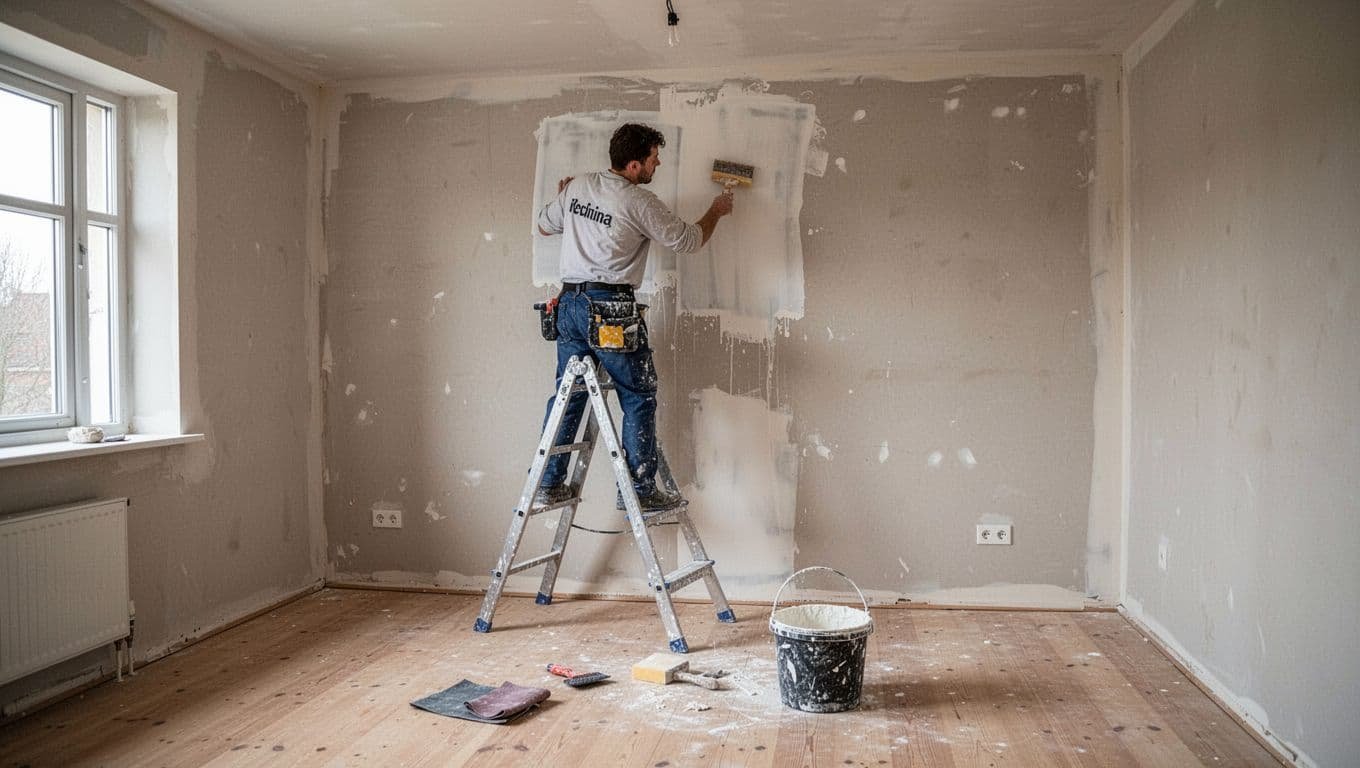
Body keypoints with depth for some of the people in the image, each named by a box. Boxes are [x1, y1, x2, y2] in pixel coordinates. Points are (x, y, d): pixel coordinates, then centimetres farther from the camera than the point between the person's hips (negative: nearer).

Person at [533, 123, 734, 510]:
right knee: (639, 397, 4)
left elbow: (544, 226, 23)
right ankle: (640, 489, 7)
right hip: (611, 309, -7)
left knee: (568, 392, 13)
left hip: (569, 302, 7)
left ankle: (549, 484, 18)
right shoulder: (640, 202, -11)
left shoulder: (577, 187, 8)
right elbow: (689, 240, -2)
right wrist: (716, 212, 16)